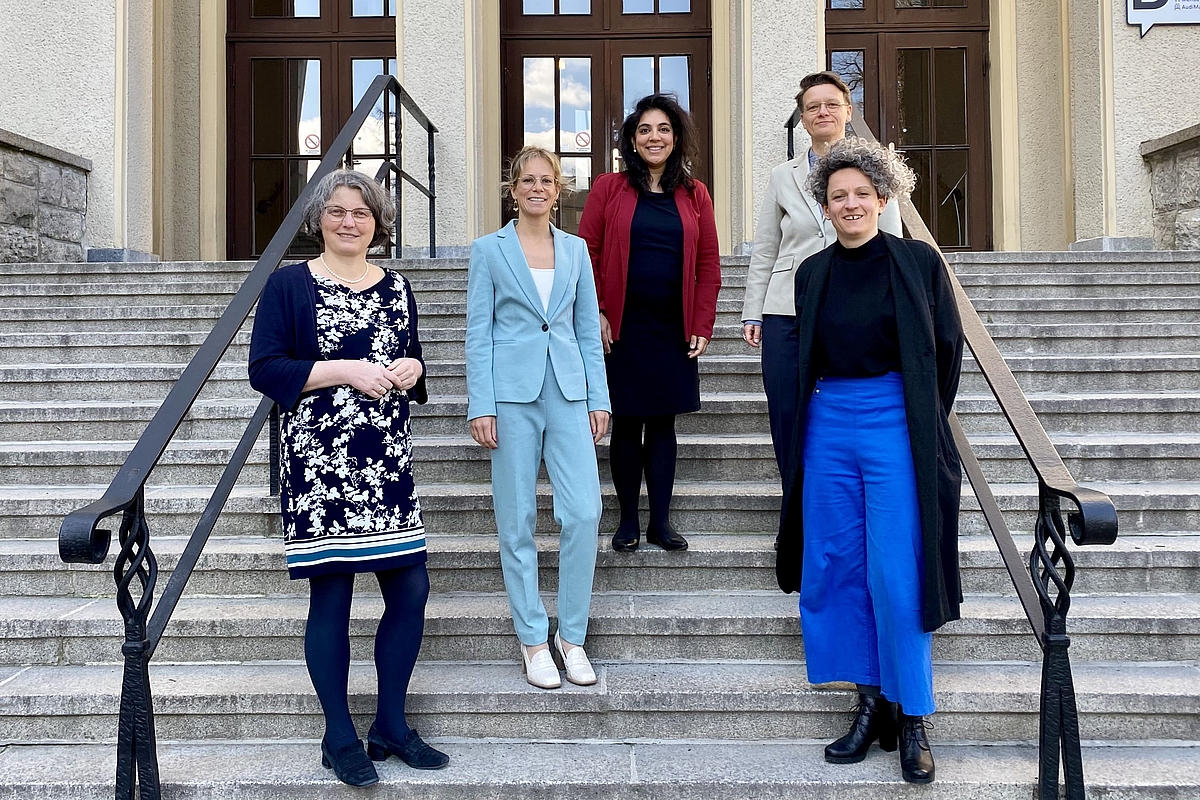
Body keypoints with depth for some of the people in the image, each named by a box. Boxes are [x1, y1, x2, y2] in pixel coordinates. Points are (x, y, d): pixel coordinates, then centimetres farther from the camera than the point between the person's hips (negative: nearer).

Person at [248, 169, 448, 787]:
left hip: (387, 459, 5)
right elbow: (264, 370, -7)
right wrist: (348, 371, -15)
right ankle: (339, 738, 19)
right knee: (330, 595, 2)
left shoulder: (397, 288, 14)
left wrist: (410, 369, -1)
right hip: (319, 462, -4)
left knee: (410, 588, 4)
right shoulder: (289, 284, 0)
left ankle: (391, 725, 23)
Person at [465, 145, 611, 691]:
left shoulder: (576, 250, 13)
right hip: (513, 393, -2)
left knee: (584, 512, -6)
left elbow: (588, 330, 13)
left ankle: (571, 636, 11)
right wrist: (481, 407, -7)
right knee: (517, 521, 3)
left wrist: (599, 399, 6)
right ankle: (533, 640, 16)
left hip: (568, 392, 2)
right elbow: (478, 333, 1)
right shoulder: (489, 249, 5)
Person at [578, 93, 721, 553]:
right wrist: (595, 314, -9)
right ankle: (628, 521, 15)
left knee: (663, 422, 7)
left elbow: (709, 266, 7)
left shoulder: (694, 195, 8)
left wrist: (702, 326, 0)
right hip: (623, 326, -2)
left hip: (674, 329, 2)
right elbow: (585, 254, 0)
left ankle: (661, 521, 16)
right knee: (627, 424, 4)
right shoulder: (609, 189, 2)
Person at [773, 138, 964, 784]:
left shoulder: (919, 261, 0)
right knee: (834, 567, 6)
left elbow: (948, 347, 4)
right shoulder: (812, 272, 9)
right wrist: (820, 412, 8)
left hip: (896, 425, -4)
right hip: (828, 427, 4)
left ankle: (911, 718, 11)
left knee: (896, 575, -4)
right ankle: (870, 702, 21)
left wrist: (924, 423, 5)